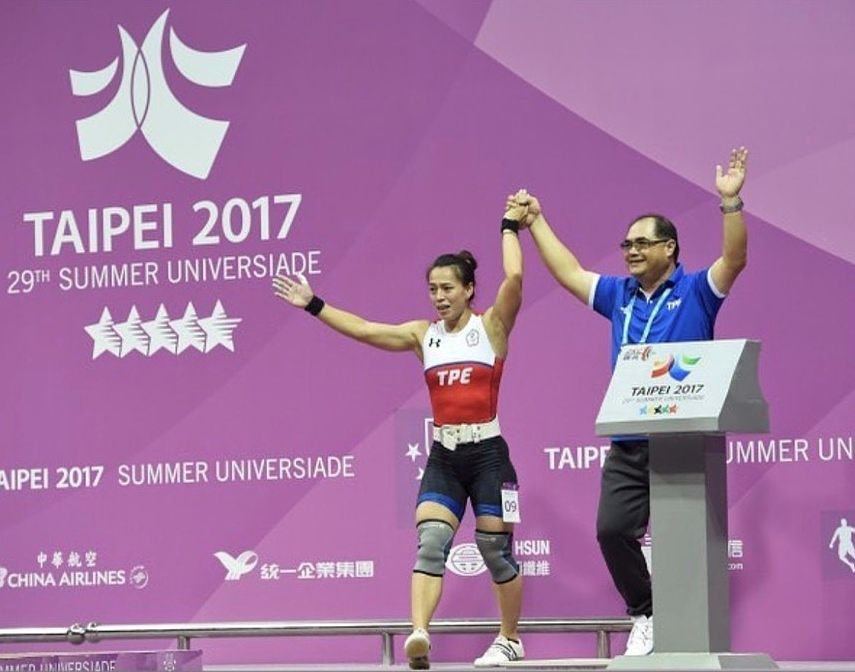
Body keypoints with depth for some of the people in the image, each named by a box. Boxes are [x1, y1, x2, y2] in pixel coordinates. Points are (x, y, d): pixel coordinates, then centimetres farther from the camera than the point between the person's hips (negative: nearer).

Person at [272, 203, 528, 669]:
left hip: (487, 453, -3)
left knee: (495, 548, 3)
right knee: (430, 540, -15)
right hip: (443, 456, 3)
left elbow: (514, 277, -16)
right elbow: (363, 330, 9)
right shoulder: (423, 336, 9)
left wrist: (509, 226, -6)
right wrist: (313, 306, 7)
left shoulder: (491, 326, -2)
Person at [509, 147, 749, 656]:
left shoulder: (696, 292, 0)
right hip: (628, 444, 5)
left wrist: (731, 201, -26)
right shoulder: (619, 295, 15)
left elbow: (735, 259, -14)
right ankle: (646, 613, 9)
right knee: (612, 528, -7)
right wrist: (536, 221, 25)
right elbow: (568, 272, 23)